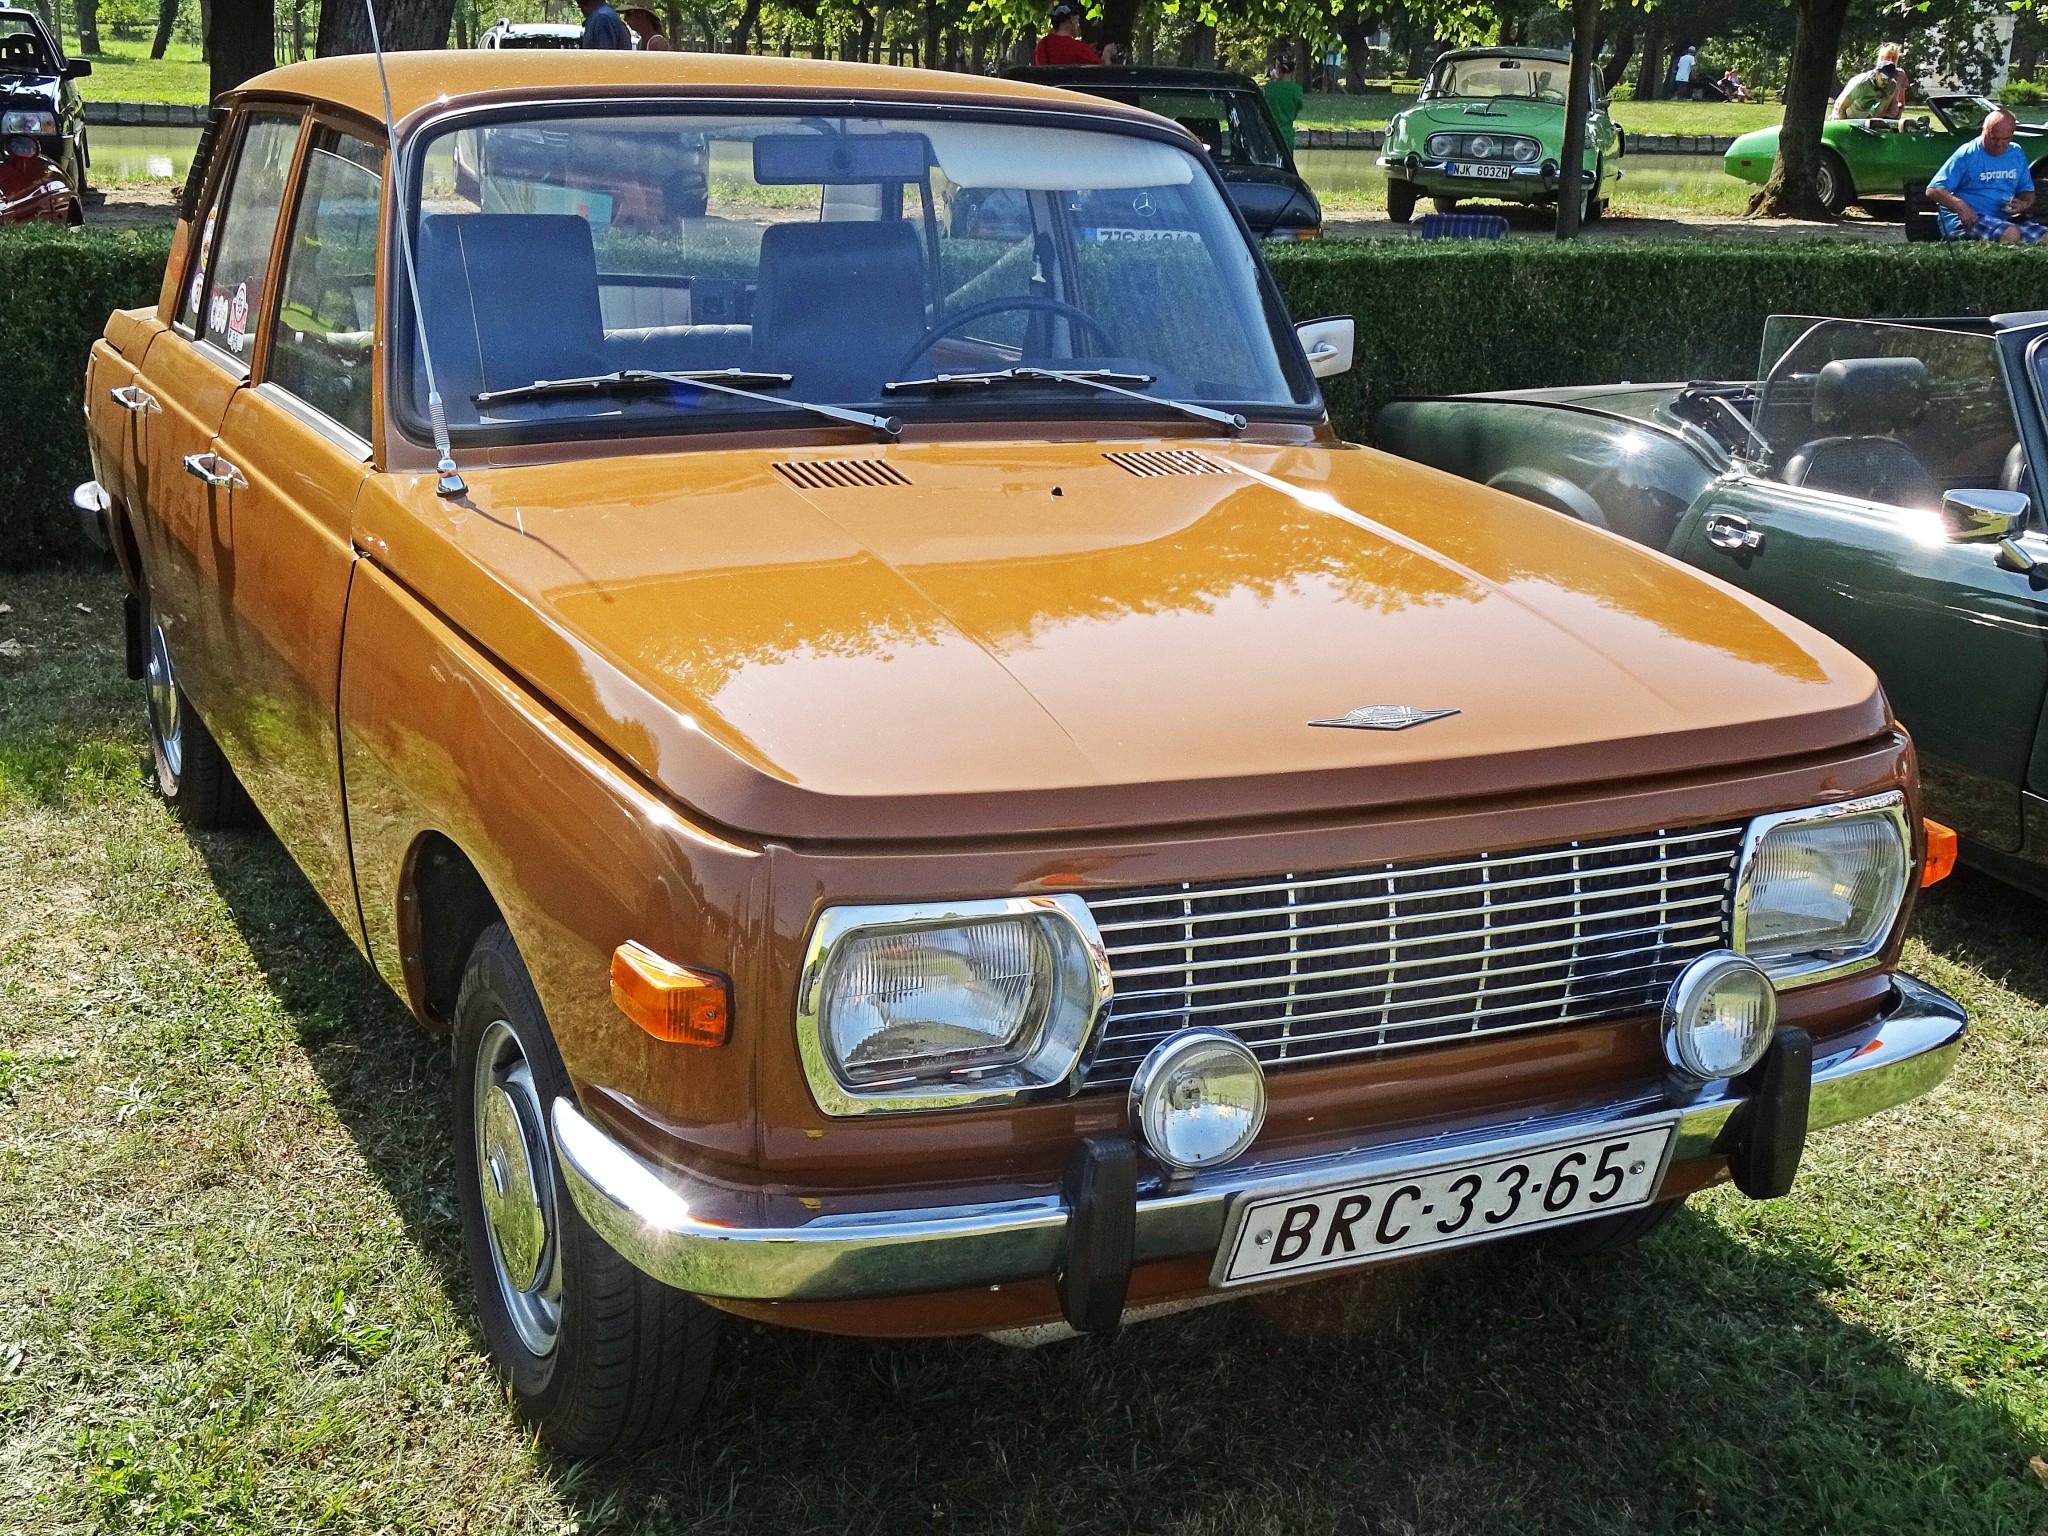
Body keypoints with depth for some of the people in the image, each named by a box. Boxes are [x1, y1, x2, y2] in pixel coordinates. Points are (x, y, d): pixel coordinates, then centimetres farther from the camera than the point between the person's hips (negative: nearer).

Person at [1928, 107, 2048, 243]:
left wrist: (2024, 204, -1)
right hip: (1966, 220, -7)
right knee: (2011, 234, -33)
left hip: (2004, 220, 7)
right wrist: (1960, 205, -28)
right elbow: (1933, 190, -10)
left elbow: (2027, 192, 25)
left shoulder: (2017, 154, 15)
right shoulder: (1967, 154, -4)